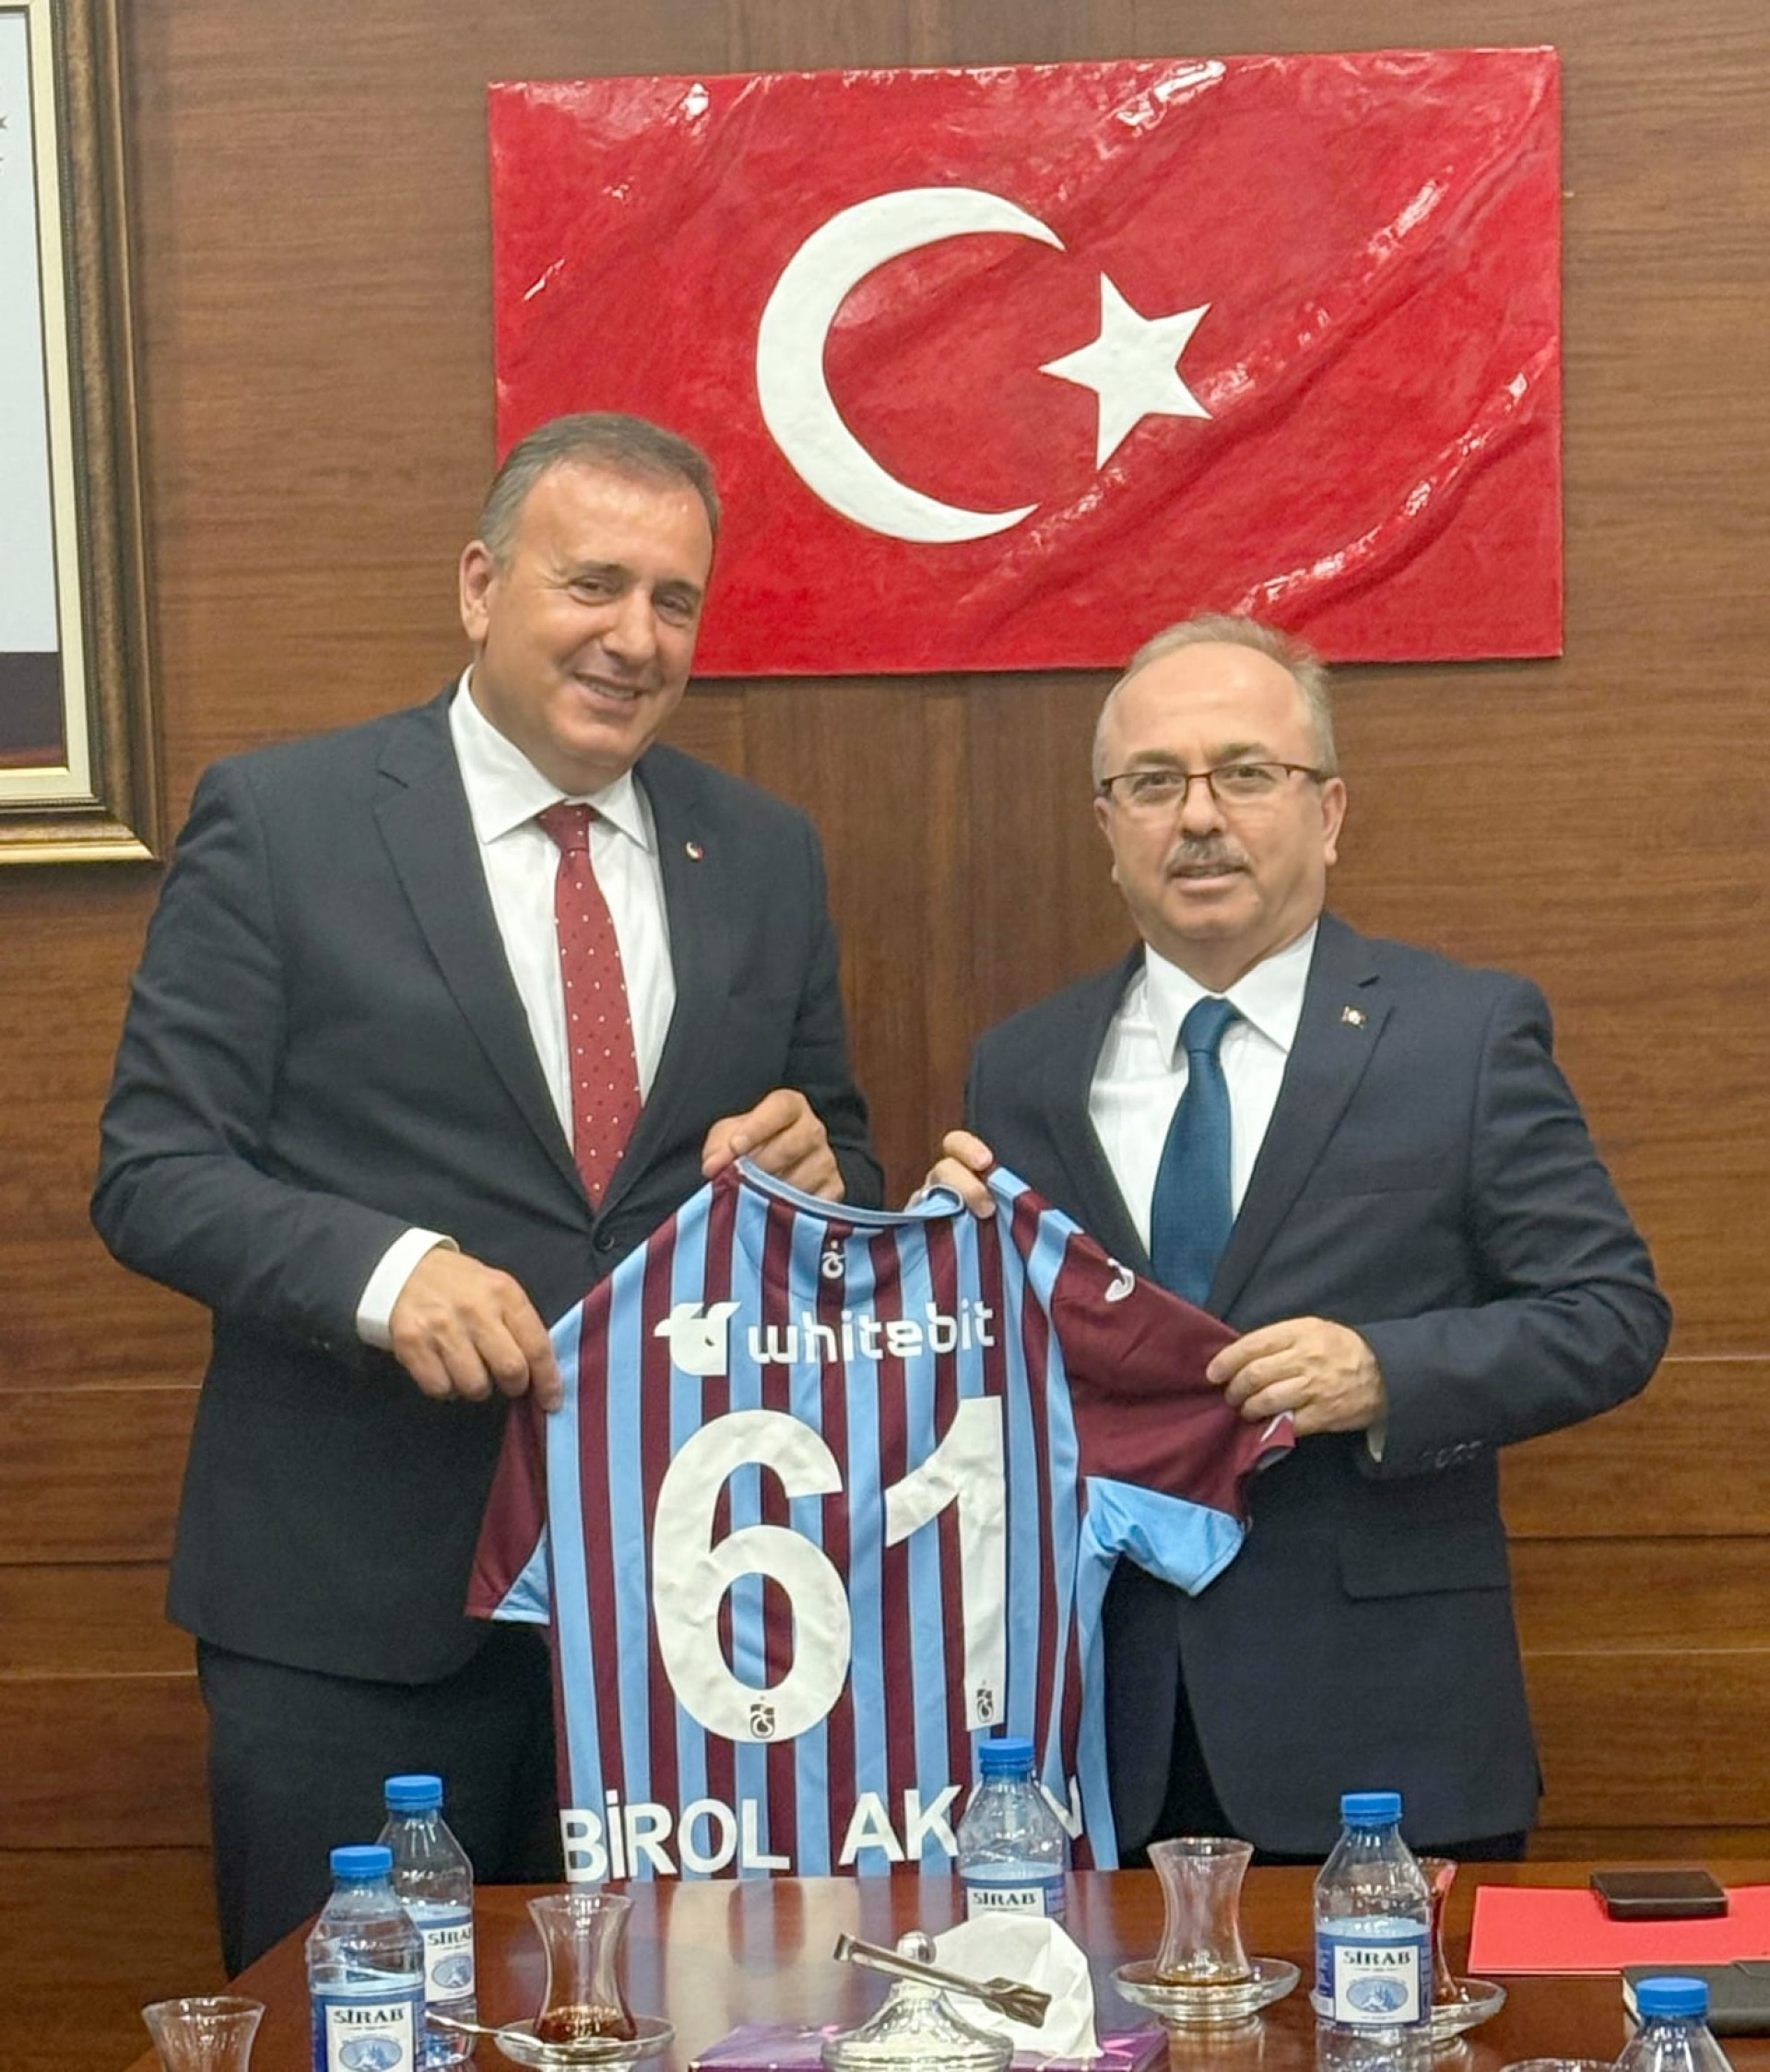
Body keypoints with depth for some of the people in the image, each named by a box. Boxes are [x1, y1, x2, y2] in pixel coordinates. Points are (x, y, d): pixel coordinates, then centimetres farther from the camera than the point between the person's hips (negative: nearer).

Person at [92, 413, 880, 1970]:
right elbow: (155, 1173, -6)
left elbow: (839, 1173, 16)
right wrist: (382, 1269, -24)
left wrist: (816, 1174, -8)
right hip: (354, 1607, -3)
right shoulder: (279, 822, -2)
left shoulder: (765, 855, 10)